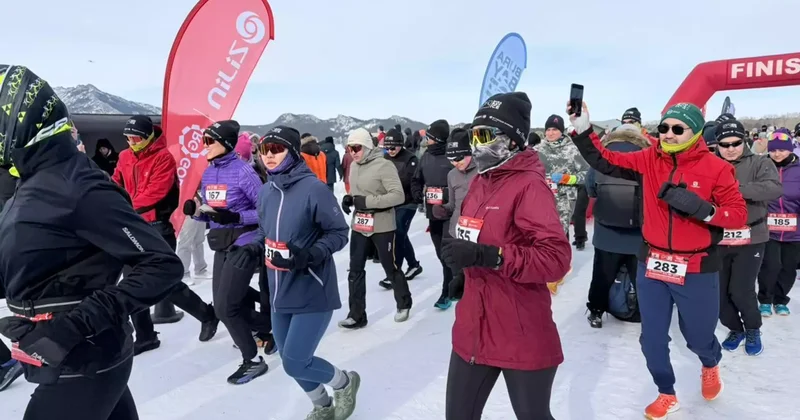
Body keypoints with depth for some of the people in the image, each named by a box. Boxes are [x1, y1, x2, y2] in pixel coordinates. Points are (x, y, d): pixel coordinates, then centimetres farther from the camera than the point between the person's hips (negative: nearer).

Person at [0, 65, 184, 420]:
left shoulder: (80, 190, -24)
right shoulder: (36, 181, 5)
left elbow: (163, 266, -25)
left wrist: (78, 324, -28)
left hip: (81, 367, -8)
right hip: (69, 358, 8)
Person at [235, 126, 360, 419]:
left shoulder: (313, 188, -17)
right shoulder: (266, 191, 4)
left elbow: (339, 232, -12)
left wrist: (312, 254, -26)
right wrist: (254, 247, -2)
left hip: (313, 294, -7)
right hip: (280, 293, 7)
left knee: (295, 364, -5)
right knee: (291, 360, 17)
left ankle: (345, 382, 26)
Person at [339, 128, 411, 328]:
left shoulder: (384, 165, -17)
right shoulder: (354, 166, 5)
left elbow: (398, 196, -22)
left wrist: (368, 201, -25)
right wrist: (349, 198, -3)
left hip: (382, 226, -6)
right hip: (359, 225, 6)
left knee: (390, 267, 9)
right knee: (355, 269, 6)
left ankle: (404, 304, 34)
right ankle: (356, 314, 17)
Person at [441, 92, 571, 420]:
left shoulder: (529, 185, -17)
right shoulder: (479, 182, 8)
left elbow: (556, 258, -26)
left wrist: (488, 257, -32)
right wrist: (461, 255, 5)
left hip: (522, 338, -7)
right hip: (472, 330, 8)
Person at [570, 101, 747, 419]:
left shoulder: (716, 167, -9)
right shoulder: (649, 160, -1)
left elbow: (739, 213, -8)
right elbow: (605, 162, -4)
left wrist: (703, 209, -26)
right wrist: (582, 129, -13)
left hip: (697, 270, -2)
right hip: (651, 265, 3)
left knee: (698, 336, 17)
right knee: (652, 339, 11)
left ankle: (711, 366, 55)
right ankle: (666, 394, 37)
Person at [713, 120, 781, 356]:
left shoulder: (759, 163, -1)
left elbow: (775, 188, -19)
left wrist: (738, 189, -30)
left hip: (750, 239, -2)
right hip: (718, 240, 2)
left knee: (741, 291, -3)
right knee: (719, 291, 8)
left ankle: (753, 329, 27)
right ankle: (735, 329, 33)